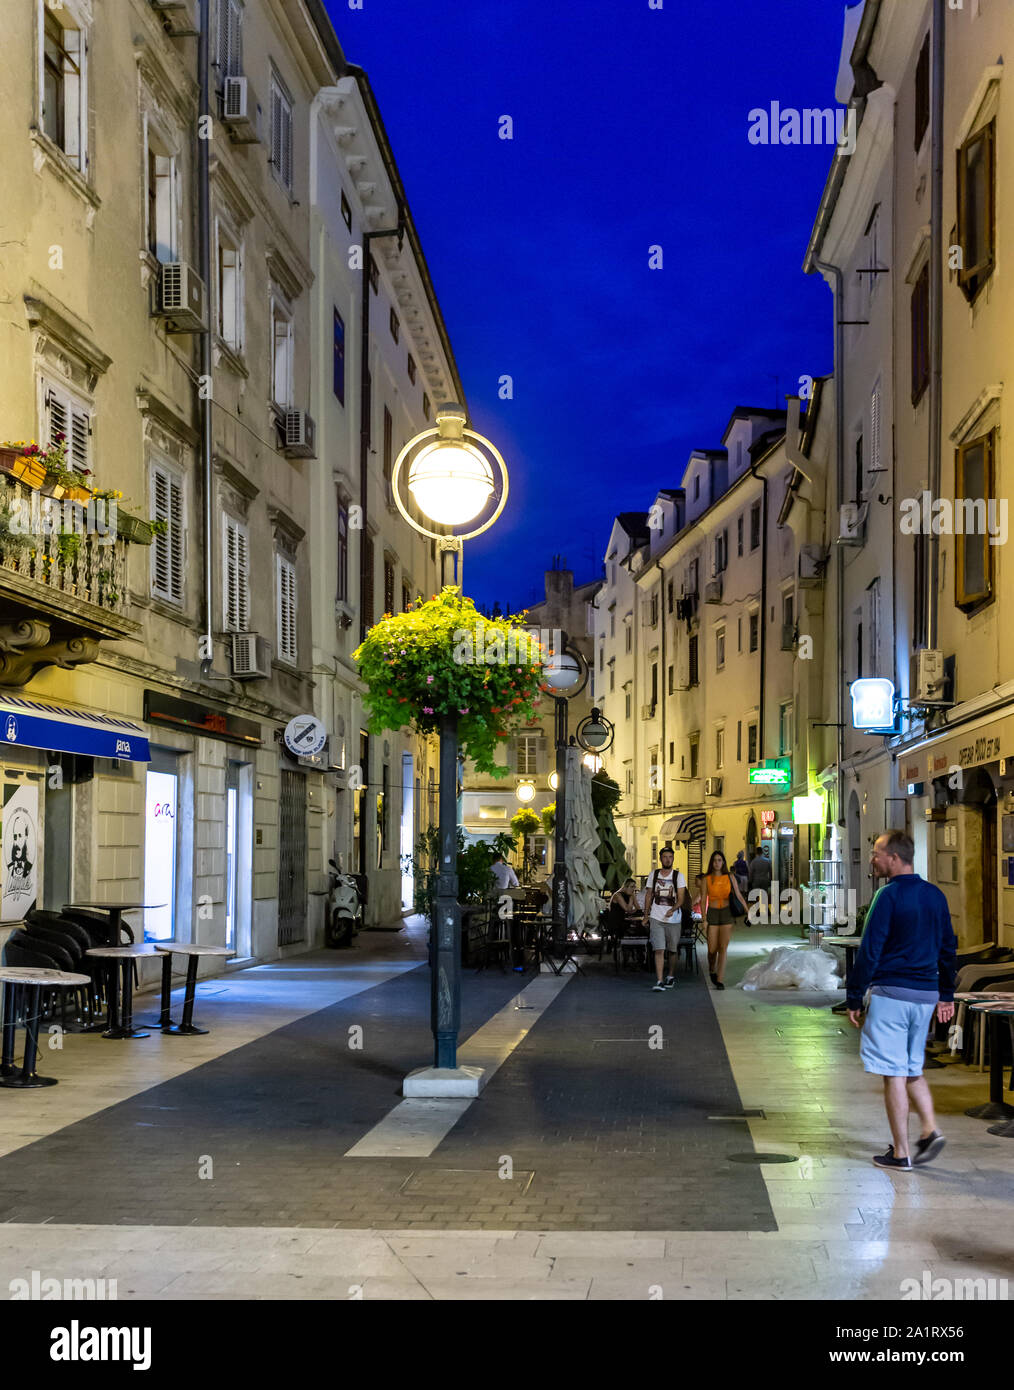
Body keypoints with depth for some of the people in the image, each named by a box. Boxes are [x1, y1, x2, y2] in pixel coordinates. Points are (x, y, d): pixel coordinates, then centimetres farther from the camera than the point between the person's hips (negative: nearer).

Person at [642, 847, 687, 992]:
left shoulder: (678, 876, -1)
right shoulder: (654, 874, 6)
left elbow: (681, 898, -7)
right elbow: (648, 895, 13)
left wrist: (672, 909, -25)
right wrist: (646, 915, 11)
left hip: (674, 918, 0)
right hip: (657, 918, 0)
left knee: (672, 950, 10)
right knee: (659, 949, -11)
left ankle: (671, 976, 31)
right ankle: (659, 981, -15)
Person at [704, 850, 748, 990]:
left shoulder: (730, 877, 2)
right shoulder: (707, 879, 0)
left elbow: (739, 895, 3)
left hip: (727, 914, 0)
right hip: (712, 914, 0)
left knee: (723, 949, -6)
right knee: (712, 949, 0)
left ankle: (719, 981, -4)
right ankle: (712, 970, 31)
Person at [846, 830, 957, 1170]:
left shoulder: (889, 896, -12)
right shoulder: (935, 896, 9)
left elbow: (869, 951, -13)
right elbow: (948, 948, 16)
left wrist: (854, 999, -7)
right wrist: (946, 996, 23)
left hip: (891, 993, -7)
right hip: (926, 995, 7)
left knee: (893, 1074, -1)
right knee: (913, 1070, 19)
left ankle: (900, 1153, 2)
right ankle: (930, 1130, 2)